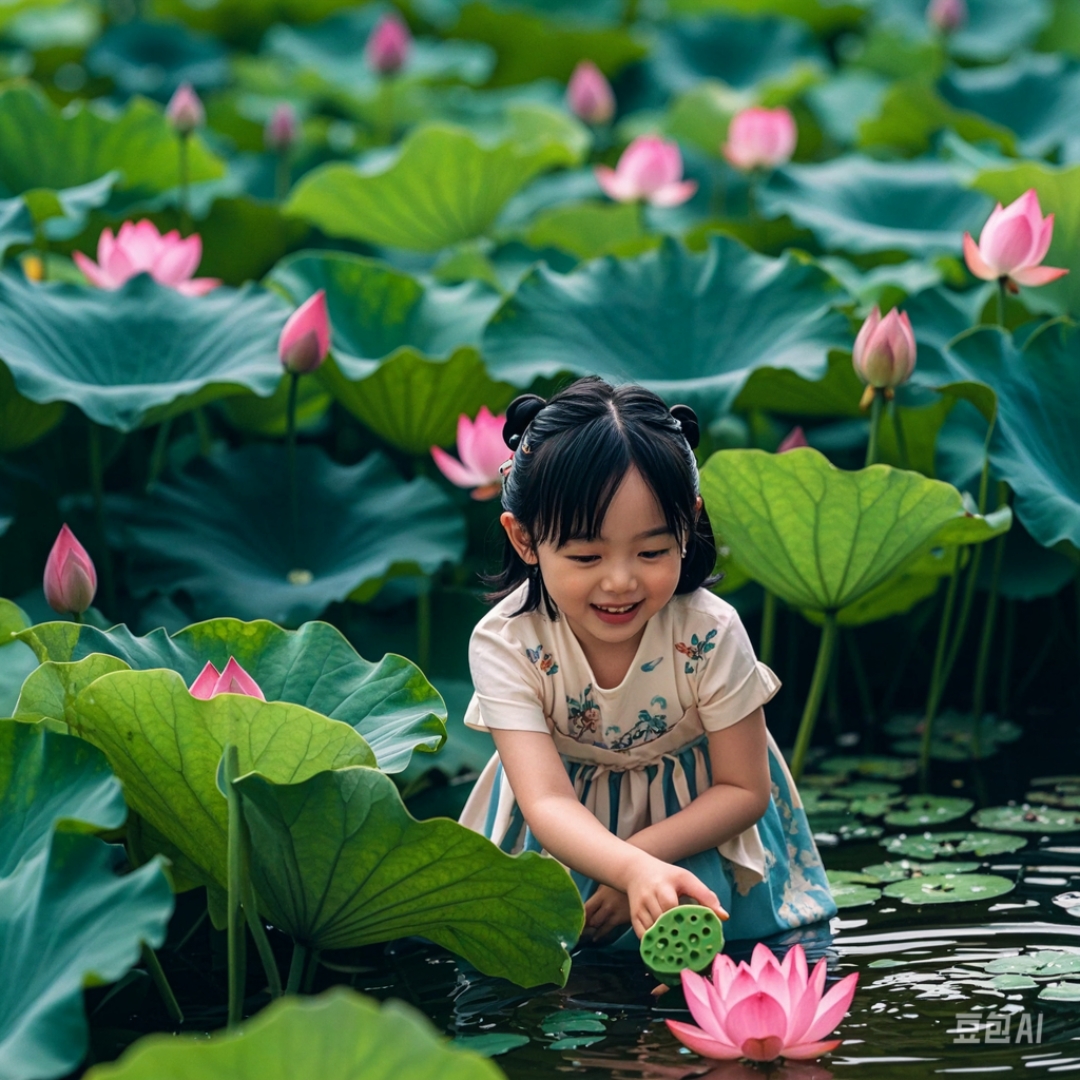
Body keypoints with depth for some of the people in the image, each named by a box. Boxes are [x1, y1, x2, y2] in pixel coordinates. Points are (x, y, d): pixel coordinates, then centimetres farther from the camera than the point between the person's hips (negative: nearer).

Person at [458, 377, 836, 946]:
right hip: (566, 825, 1)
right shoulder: (504, 643, -28)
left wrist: (642, 855, -30)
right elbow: (546, 802, -37)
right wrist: (635, 871, -58)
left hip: (693, 812, -1)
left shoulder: (709, 633, -27)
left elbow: (745, 790, -14)